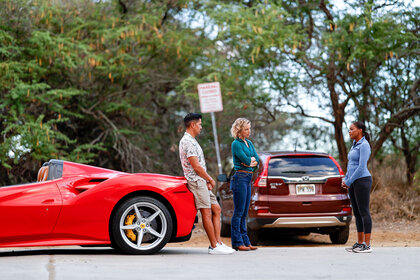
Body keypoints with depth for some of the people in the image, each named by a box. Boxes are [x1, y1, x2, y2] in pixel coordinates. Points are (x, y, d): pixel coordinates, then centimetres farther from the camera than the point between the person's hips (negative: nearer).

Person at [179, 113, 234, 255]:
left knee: (216, 209, 8)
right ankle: (214, 246, -8)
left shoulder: (191, 141, 20)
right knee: (207, 213, -10)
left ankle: (218, 242, 7)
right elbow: (196, 166, -18)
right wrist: (210, 179, -6)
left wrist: (208, 181, 11)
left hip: (202, 182, 11)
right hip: (196, 181, -11)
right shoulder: (188, 142, -14)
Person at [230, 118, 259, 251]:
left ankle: (245, 241, 14)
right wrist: (251, 159, 3)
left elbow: (257, 160, 10)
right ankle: (237, 243, -3)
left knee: (244, 213, 10)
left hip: (248, 179, 8)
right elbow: (246, 160, -17)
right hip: (240, 178, -8)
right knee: (239, 212, -6)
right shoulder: (236, 144, -9)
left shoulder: (249, 143, 17)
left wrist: (251, 161, -9)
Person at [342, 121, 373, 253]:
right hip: (353, 183, 9)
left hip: (362, 181, -9)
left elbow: (361, 167, -19)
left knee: (364, 212, -7)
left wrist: (349, 182, -14)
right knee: (357, 213, 10)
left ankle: (367, 245, -5)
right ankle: (360, 243, 15)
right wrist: (345, 180, 9)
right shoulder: (355, 145, 17)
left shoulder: (364, 145, -12)